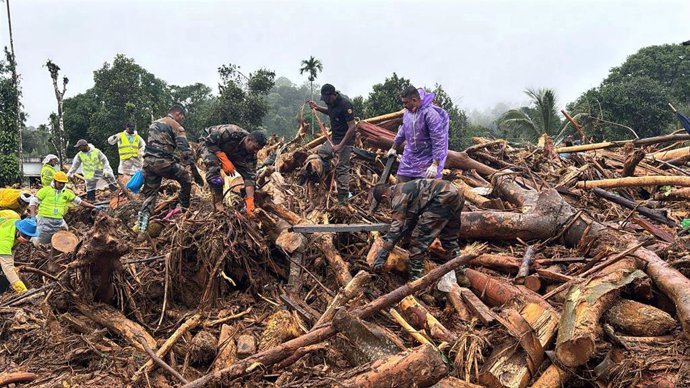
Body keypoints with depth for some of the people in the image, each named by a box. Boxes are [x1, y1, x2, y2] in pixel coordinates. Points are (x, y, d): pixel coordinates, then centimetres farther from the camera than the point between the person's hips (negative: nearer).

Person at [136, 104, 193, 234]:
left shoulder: (154, 123, 25)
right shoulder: (176, 126, 0)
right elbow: (184, 148, -10)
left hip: (148, 161, 7)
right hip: (163, 162, -7)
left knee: (149, 194, 13)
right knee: (186, 179, 14)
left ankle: (142, 223, 4)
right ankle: (183, 209, 20)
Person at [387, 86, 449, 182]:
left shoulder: (430, 114, -22)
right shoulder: (407, 111, 1)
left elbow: (438, 141, -22)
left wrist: (435, 165, -25)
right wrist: (394, 148, 29)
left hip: (427, 160, -7)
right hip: (409, 159, 7)